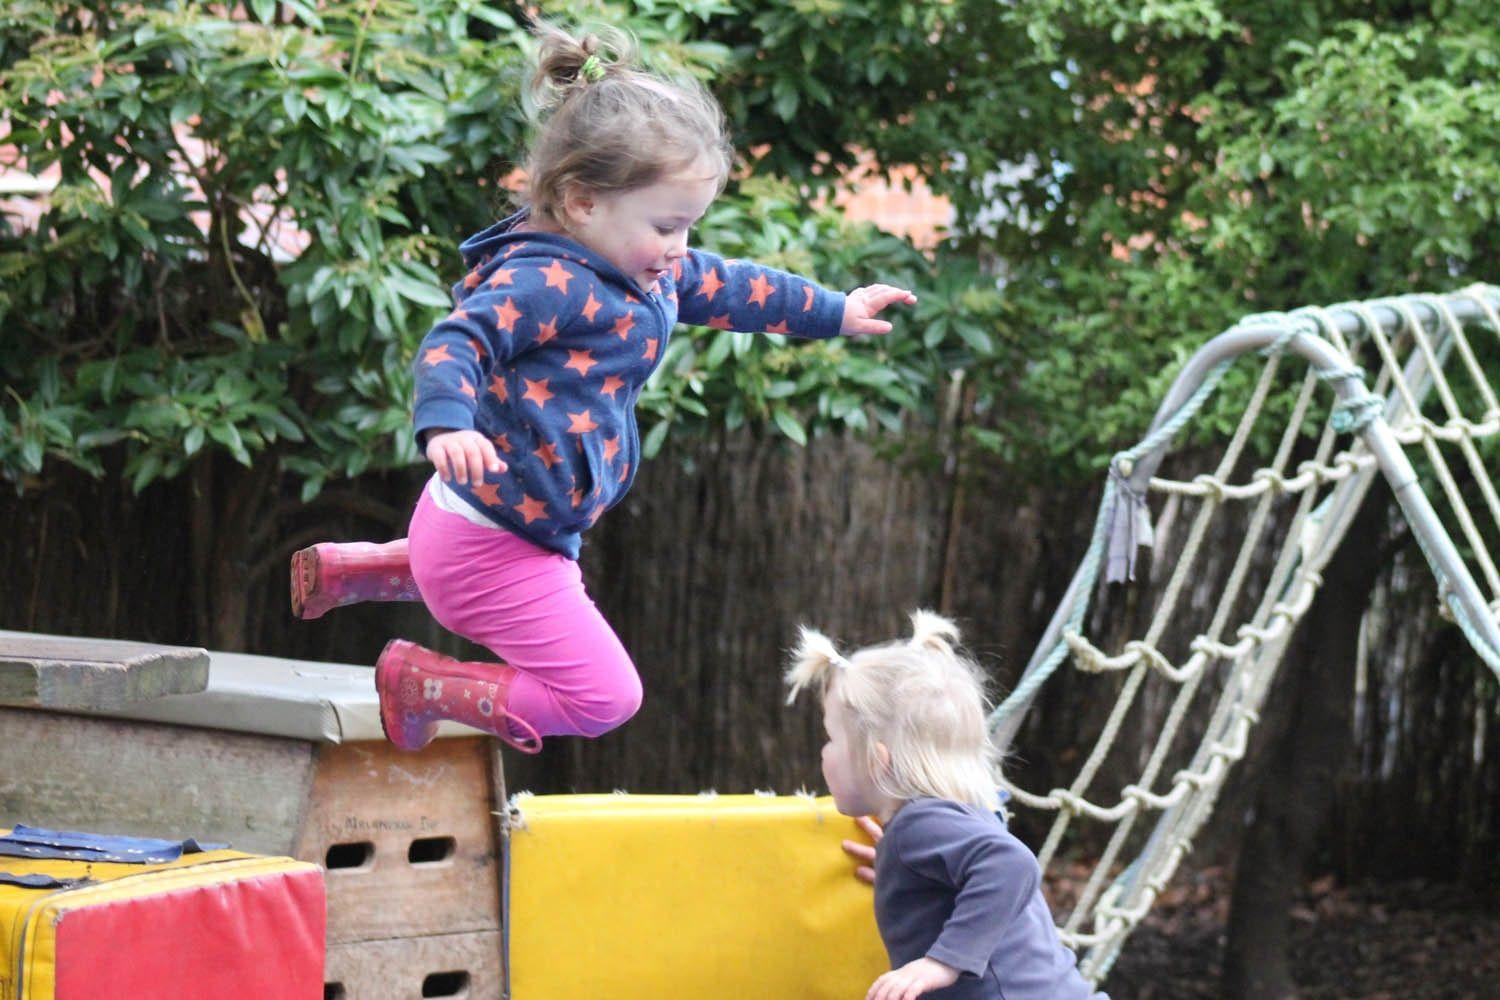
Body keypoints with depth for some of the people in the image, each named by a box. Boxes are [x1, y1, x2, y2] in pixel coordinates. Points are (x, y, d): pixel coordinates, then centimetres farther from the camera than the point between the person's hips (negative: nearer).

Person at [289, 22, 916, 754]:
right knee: (602, 697, -8)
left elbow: (726, 288, 22)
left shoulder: (649, 274, 5)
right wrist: (448, 426, -56)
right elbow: (455, 345, -37)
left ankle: (351, 569, 38)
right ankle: (422, 685, 0)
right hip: (492, 548, -11)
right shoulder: (544, 283, -25)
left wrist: (836, 312, 31)